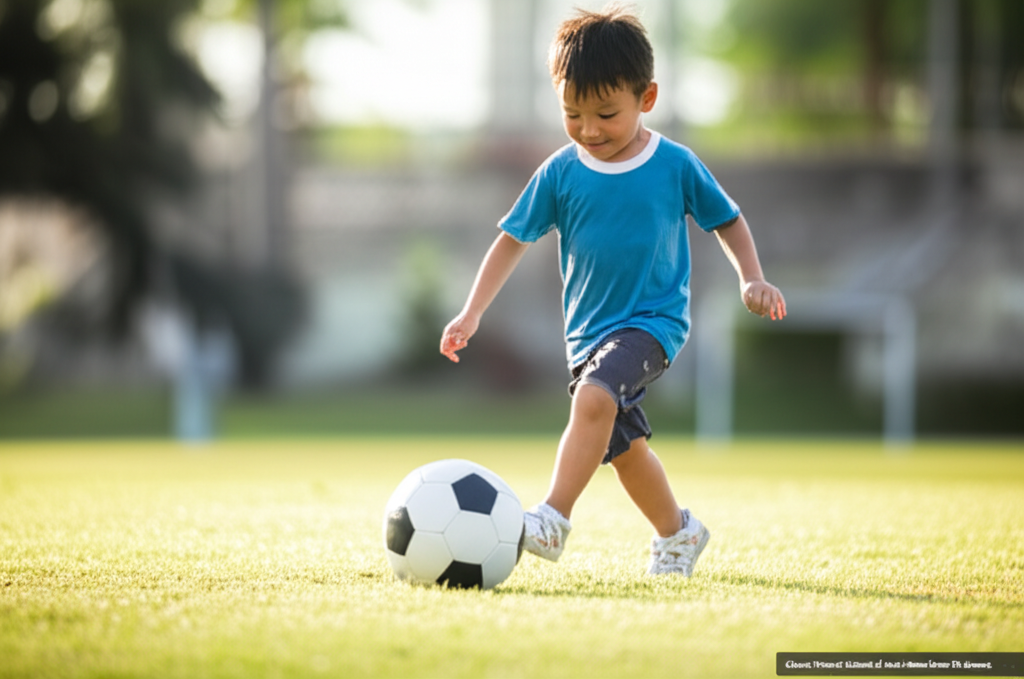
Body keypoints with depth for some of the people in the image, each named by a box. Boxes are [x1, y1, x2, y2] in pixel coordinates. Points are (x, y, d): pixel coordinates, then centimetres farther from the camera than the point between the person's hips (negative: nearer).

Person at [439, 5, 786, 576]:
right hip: (589, 329, 4)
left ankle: (554, 518, -31)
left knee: (594, 396, -30)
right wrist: (472, 314, 0)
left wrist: (753, 280, -3)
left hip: (654, 319, -4)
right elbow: (513, 239, 5)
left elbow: (727, 220, 9)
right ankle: (676, 531, 34)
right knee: (623, 446, 11)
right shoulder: (560, 174, -2)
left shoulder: (675, 165, -6)